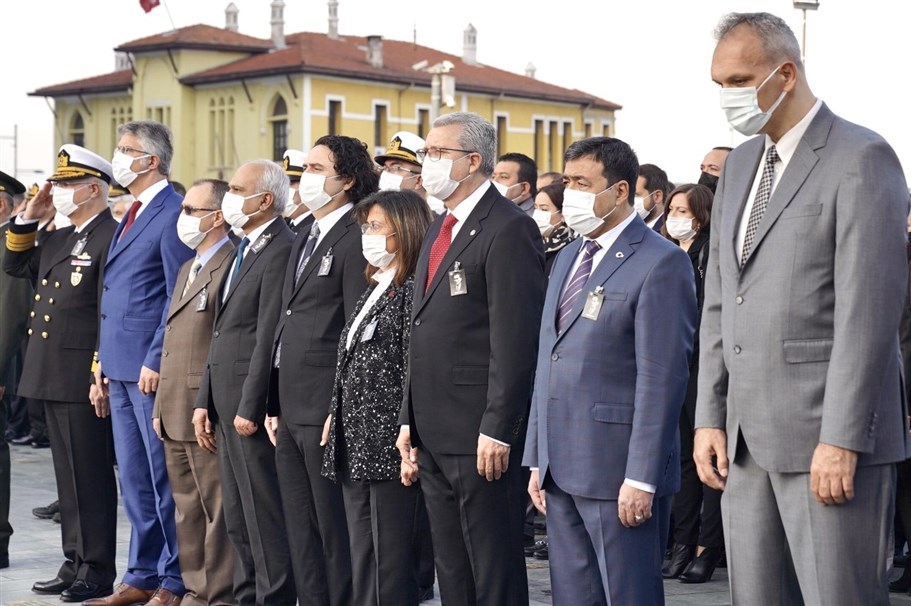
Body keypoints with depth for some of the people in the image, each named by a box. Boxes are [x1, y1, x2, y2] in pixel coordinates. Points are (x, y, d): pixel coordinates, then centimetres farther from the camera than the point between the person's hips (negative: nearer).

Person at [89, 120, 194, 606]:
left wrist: (156, 361, -18)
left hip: (151, 369, -9)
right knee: (134, 480, 13)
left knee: (164, 478, -3)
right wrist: (103, 366, 17)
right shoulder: (130, 217, 18)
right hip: (121, 368, 9)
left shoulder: (173, 214, -11)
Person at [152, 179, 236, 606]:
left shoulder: (232, 267, -13)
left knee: (218, 510, -3)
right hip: (175, 416, 10)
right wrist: (161, 407, 19)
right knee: (188, 511, 15)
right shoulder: (187, 269, 20)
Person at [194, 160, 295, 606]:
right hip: (226, 400, 10)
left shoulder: (281, 250, -14)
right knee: (238, 517, 15)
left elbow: (268, 337, -18)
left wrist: (249, 408, -18)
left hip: (251, 404, -10)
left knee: (265, 515, -4)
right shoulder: (245, 249, 18)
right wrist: (205, 400, 16)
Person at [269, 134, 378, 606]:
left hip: (325, 411, -9)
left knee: (335, 531, -2)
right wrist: (275, 405, 17)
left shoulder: (355, 239, -11)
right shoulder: (305, 240, 18)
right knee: (301, 534, 13)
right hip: (291, 410, 9)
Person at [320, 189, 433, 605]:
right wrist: (336, 416, 15)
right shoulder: (374, 290, 18)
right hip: (355, 445, 9)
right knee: (362, 561, 12)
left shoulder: (412, 290, -11)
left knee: (390, 565, -4)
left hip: (389, 446, -9)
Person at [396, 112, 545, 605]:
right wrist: (409, 419, 16)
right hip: (434, 435, 9)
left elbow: (515, 341, -17)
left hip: (480, 435, -9)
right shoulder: (440, 230, 18)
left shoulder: (508, 229, -11)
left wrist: (496, 431, -20)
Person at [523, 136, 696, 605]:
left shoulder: (660, 263, -10)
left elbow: (661, 378, -15)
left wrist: (642, 478, -18)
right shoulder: (568, 258, 17)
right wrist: (538, 459, 14)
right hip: (561, 469, 8)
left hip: (617, 471, -8)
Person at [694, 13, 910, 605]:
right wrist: (711, 419, 10)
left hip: (828, 433, -7)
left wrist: (841, 440, -18)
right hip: (747, 439, 7)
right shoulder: (740, 164, 17)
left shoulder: (861, 158, -7)